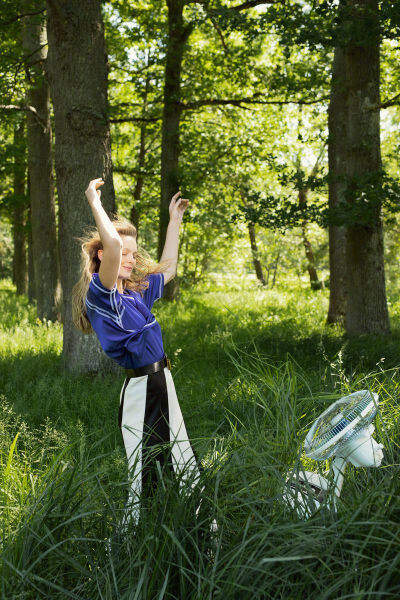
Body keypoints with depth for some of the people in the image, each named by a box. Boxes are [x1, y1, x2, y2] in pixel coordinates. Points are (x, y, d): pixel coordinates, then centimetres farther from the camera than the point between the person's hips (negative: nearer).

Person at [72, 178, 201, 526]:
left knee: (186, 468, 16)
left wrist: (175, 219, 28)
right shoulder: (99, 295, -14)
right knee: (146, 477, -1)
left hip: (163, 383, 8)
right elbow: (112, 244, -30)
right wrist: (95, 203, -20)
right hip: (140, 389, -8)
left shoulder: (137, 292, 10)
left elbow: (168, 268, 28)